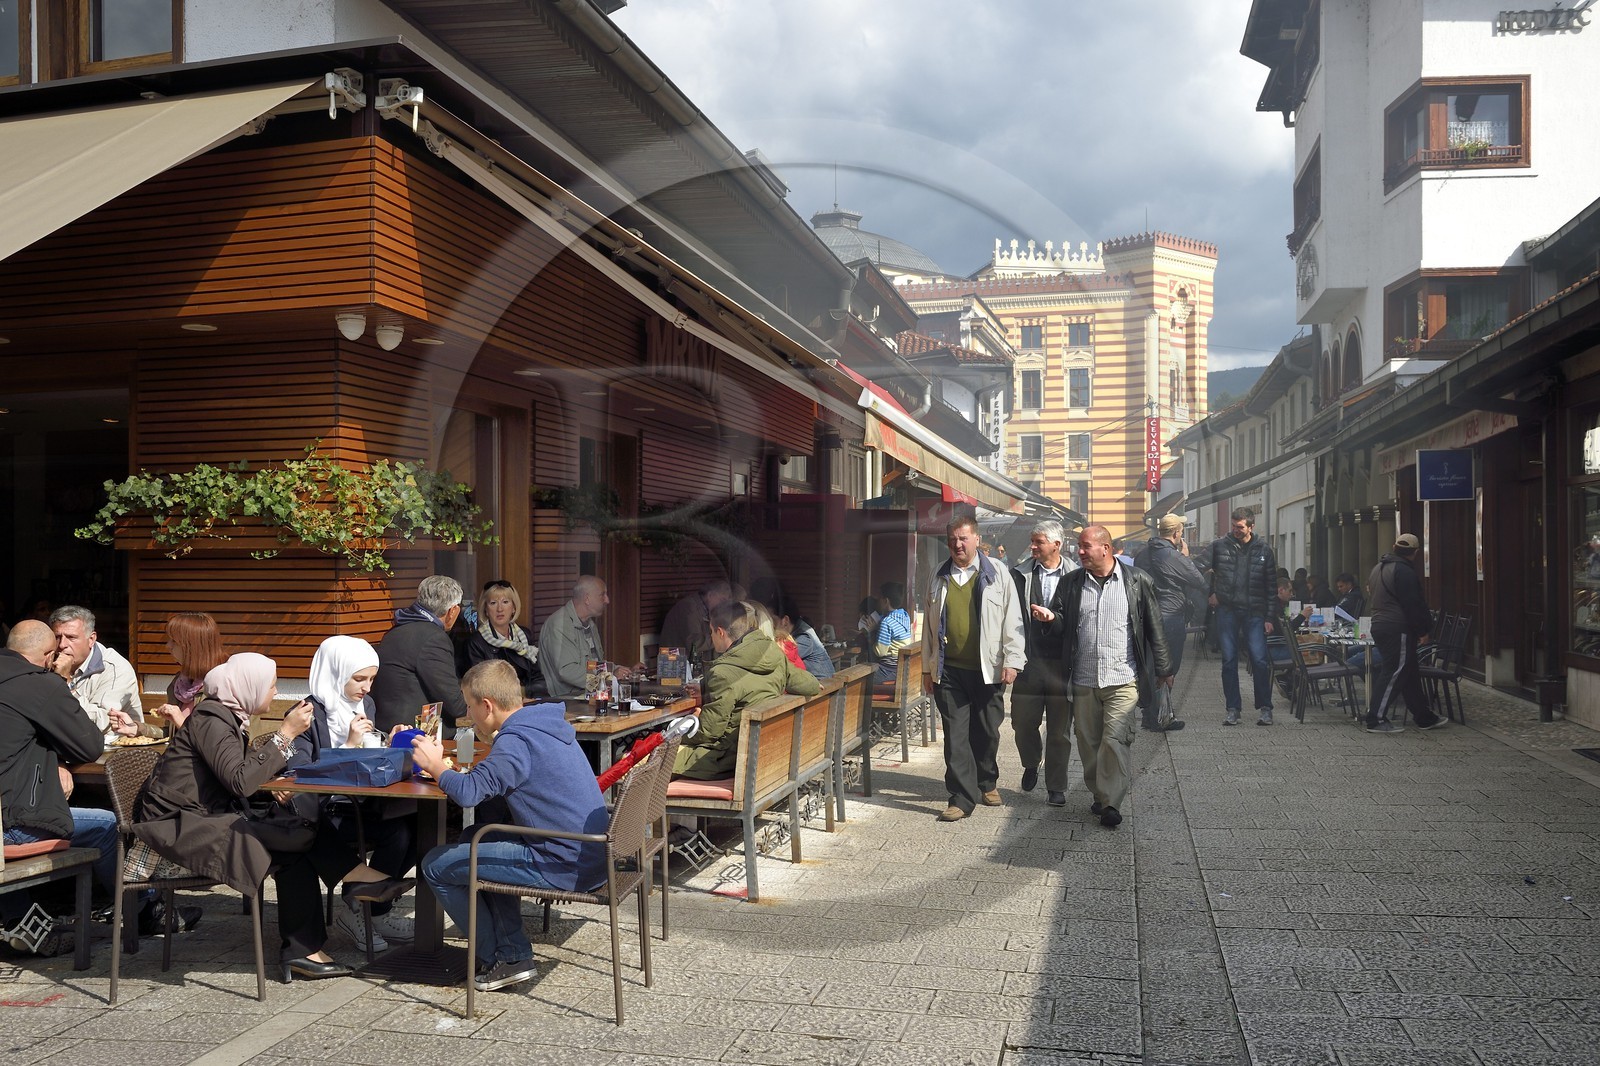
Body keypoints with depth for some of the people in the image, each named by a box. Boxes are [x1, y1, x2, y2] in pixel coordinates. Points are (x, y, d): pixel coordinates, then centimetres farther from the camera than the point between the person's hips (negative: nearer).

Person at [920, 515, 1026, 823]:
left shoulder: (996, 574, 0)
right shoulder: (940, 578, 10)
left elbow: (1012, 620, -1)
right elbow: (930, 625, 15)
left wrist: (1013, 660, -8)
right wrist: (927, 667, 14)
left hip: (987, 669, -2)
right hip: (949, 670, 2)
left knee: (987, 732, 10)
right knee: (955, 734, -2)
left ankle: (987, 783, 31)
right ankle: (962, 797, 3)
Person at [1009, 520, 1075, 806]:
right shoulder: (1020, 575, 4)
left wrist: (1053, 618, -19)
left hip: (1062, 663, -1)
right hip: (1028, 662, 1)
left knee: (1059, 730, 6)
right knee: (1022, 723, 8)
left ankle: (1056, 788, 19)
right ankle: (1031, 765, 38)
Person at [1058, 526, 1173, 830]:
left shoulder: (1137, 581, -1)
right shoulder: (1072, 582, 6)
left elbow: (1155, 628, 4)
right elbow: (1064, 626, 14)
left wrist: (1163, 669, 7)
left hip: (1122, 679, -3)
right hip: (1084, 680, 3)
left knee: (1114, 742, -11)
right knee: (1088, 744, 9)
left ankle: (1111, 803, -4)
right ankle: (1098, 796, 23)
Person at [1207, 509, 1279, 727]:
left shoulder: (1263, 549, 3)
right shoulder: (1219, 545, 1)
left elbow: (1271, 586, 4)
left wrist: (1270, 617, -1)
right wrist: (1209, 593, 4)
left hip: (1254, 613, -1)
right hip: (1227, 611, 1)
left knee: (1260, 660, -6)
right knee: (1229, 661, 3)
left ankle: (1265, 708, 5)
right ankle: (1233, 709, 11)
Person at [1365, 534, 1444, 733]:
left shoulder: (1379, 567, 15)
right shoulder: (1404, 571, -15)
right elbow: (1414, 605, -17)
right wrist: (1424, 629, -6)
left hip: (1380, 625, 10)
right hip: (1398, 630, -10)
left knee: (1410, 672, 16)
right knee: (1394, 673, -6)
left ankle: (1424, 717, 24)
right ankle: (1376, 720, -6)